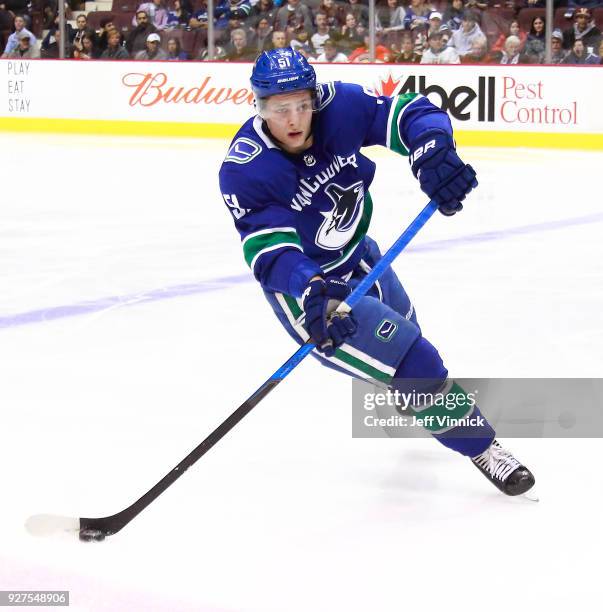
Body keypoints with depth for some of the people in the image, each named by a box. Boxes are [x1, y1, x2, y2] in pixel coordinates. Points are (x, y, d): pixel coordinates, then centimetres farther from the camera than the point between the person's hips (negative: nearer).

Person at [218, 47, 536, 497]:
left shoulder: (339, 106, -20)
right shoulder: (244, 171, -30)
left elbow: (410, 113, -17)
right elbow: (269, 247, -36)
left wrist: (433, 155, -39)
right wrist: (311, 291, -54)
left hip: (356, 255, 6)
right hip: (304, 286, -6)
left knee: (404, 334, 30)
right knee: (411, 362, -17)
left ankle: (411, 404, 64)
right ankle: (480, 446, 2)